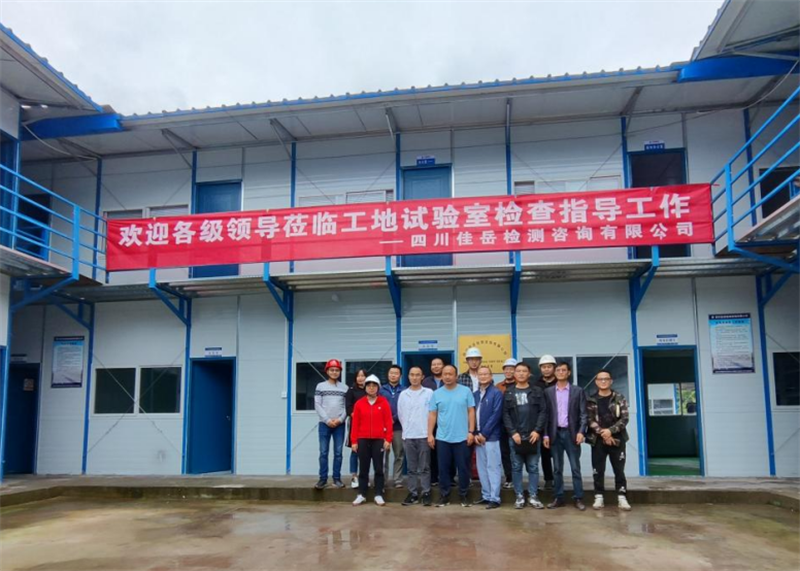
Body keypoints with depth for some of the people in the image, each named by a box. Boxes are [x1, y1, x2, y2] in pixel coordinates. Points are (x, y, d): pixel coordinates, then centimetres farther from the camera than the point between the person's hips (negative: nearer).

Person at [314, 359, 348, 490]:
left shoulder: (345, 388, 9)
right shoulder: (320, 386, 5)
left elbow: (347, 406, 5)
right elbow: (317, 405, -1)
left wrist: (340, 419, -10)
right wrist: (327, 420, -10)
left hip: (340, 425, 1)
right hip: (324, 424, -1)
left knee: (338, 452, 3)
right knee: (323, 452, 0)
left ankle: (337, 478, 11)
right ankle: (323, 478, 7)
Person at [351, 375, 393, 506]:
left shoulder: (384, 403, 1)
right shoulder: (359, 403, 3)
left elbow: (388, 422, -1)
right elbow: (355, 423, 3)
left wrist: (388, 439, -6)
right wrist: (354, 441, 0)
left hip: (379, 440, -1)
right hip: (363, 440, 1)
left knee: (378, 468, 4)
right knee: (363, 468, 7)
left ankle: (379, 495, 10)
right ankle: (361, 494, 14)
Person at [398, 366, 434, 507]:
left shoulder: (429, 393, -1)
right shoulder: (403, 394, 7)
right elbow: (400, 414, 12)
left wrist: (429, 431, -1)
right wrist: (407, 428, 10)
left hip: (424, 435, -2)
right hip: (408, 436, 3)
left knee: (424, 467, 2)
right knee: (411, 468, 8)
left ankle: (426, 493, 8)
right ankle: (413, 493, 14)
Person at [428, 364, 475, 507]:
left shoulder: (465, 391, -1)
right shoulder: (436, 394, 4)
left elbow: (471, 412, 0)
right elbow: (432, 415, 5)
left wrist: (471, 432, -6)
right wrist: (430, 434, -1)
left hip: (462, 437, -1)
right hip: (442, 438, 2)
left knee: (463, 468, 6)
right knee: (443, 468, 8)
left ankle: (464, 495, 18)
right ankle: (444, 496, 18)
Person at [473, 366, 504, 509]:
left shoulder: (496, 393, -6)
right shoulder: (475, 394, 11)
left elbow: (496, 415, -12)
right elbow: (472, 415, 10)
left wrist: (484, 434, -14)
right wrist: (475, 434, -3)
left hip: (491, 436, -6)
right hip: (478, 436, 6)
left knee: (493, 467, -2)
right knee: (482, 468, 11)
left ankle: (494, 498, 2)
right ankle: (486, 495, 21)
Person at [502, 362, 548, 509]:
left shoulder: (537, 391, 5)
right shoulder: (509, 393, 6)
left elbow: (543, 412, 0)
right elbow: (505, 414, 2)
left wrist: (537, 431, -10)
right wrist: (513, 432, -9)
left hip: (533, 436, 0)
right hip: (515, 436, 0)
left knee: (533, 467, 5)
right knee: (517, 468, 5)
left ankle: (533, 496, 13)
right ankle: (519, 496, 12)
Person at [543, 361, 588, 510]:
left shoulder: (578, 391, 3)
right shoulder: (548, 392, 7)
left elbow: (583, 414, 0)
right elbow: (546, 414, 5)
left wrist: (581, 432, -12)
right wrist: (546, 434, -2)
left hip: (571, 433, -1)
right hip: (555, 434, 2)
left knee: (575, 468, 1)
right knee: (557, 469, 6)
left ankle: (578, 498, 7)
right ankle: (559, 498, 12)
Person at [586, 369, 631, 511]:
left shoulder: (619, 399, 3)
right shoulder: (591, 400, 5)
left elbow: (624, 419, -5)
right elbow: (589, 420, -3)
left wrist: (610, 431, -17)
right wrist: (602, 433, -15)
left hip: (617, 439, 0)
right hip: (598, 440, 1)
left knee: (619, 470, 1)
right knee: (598, 470, 2)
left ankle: (622, 498, 7)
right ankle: (599, 497, 9)